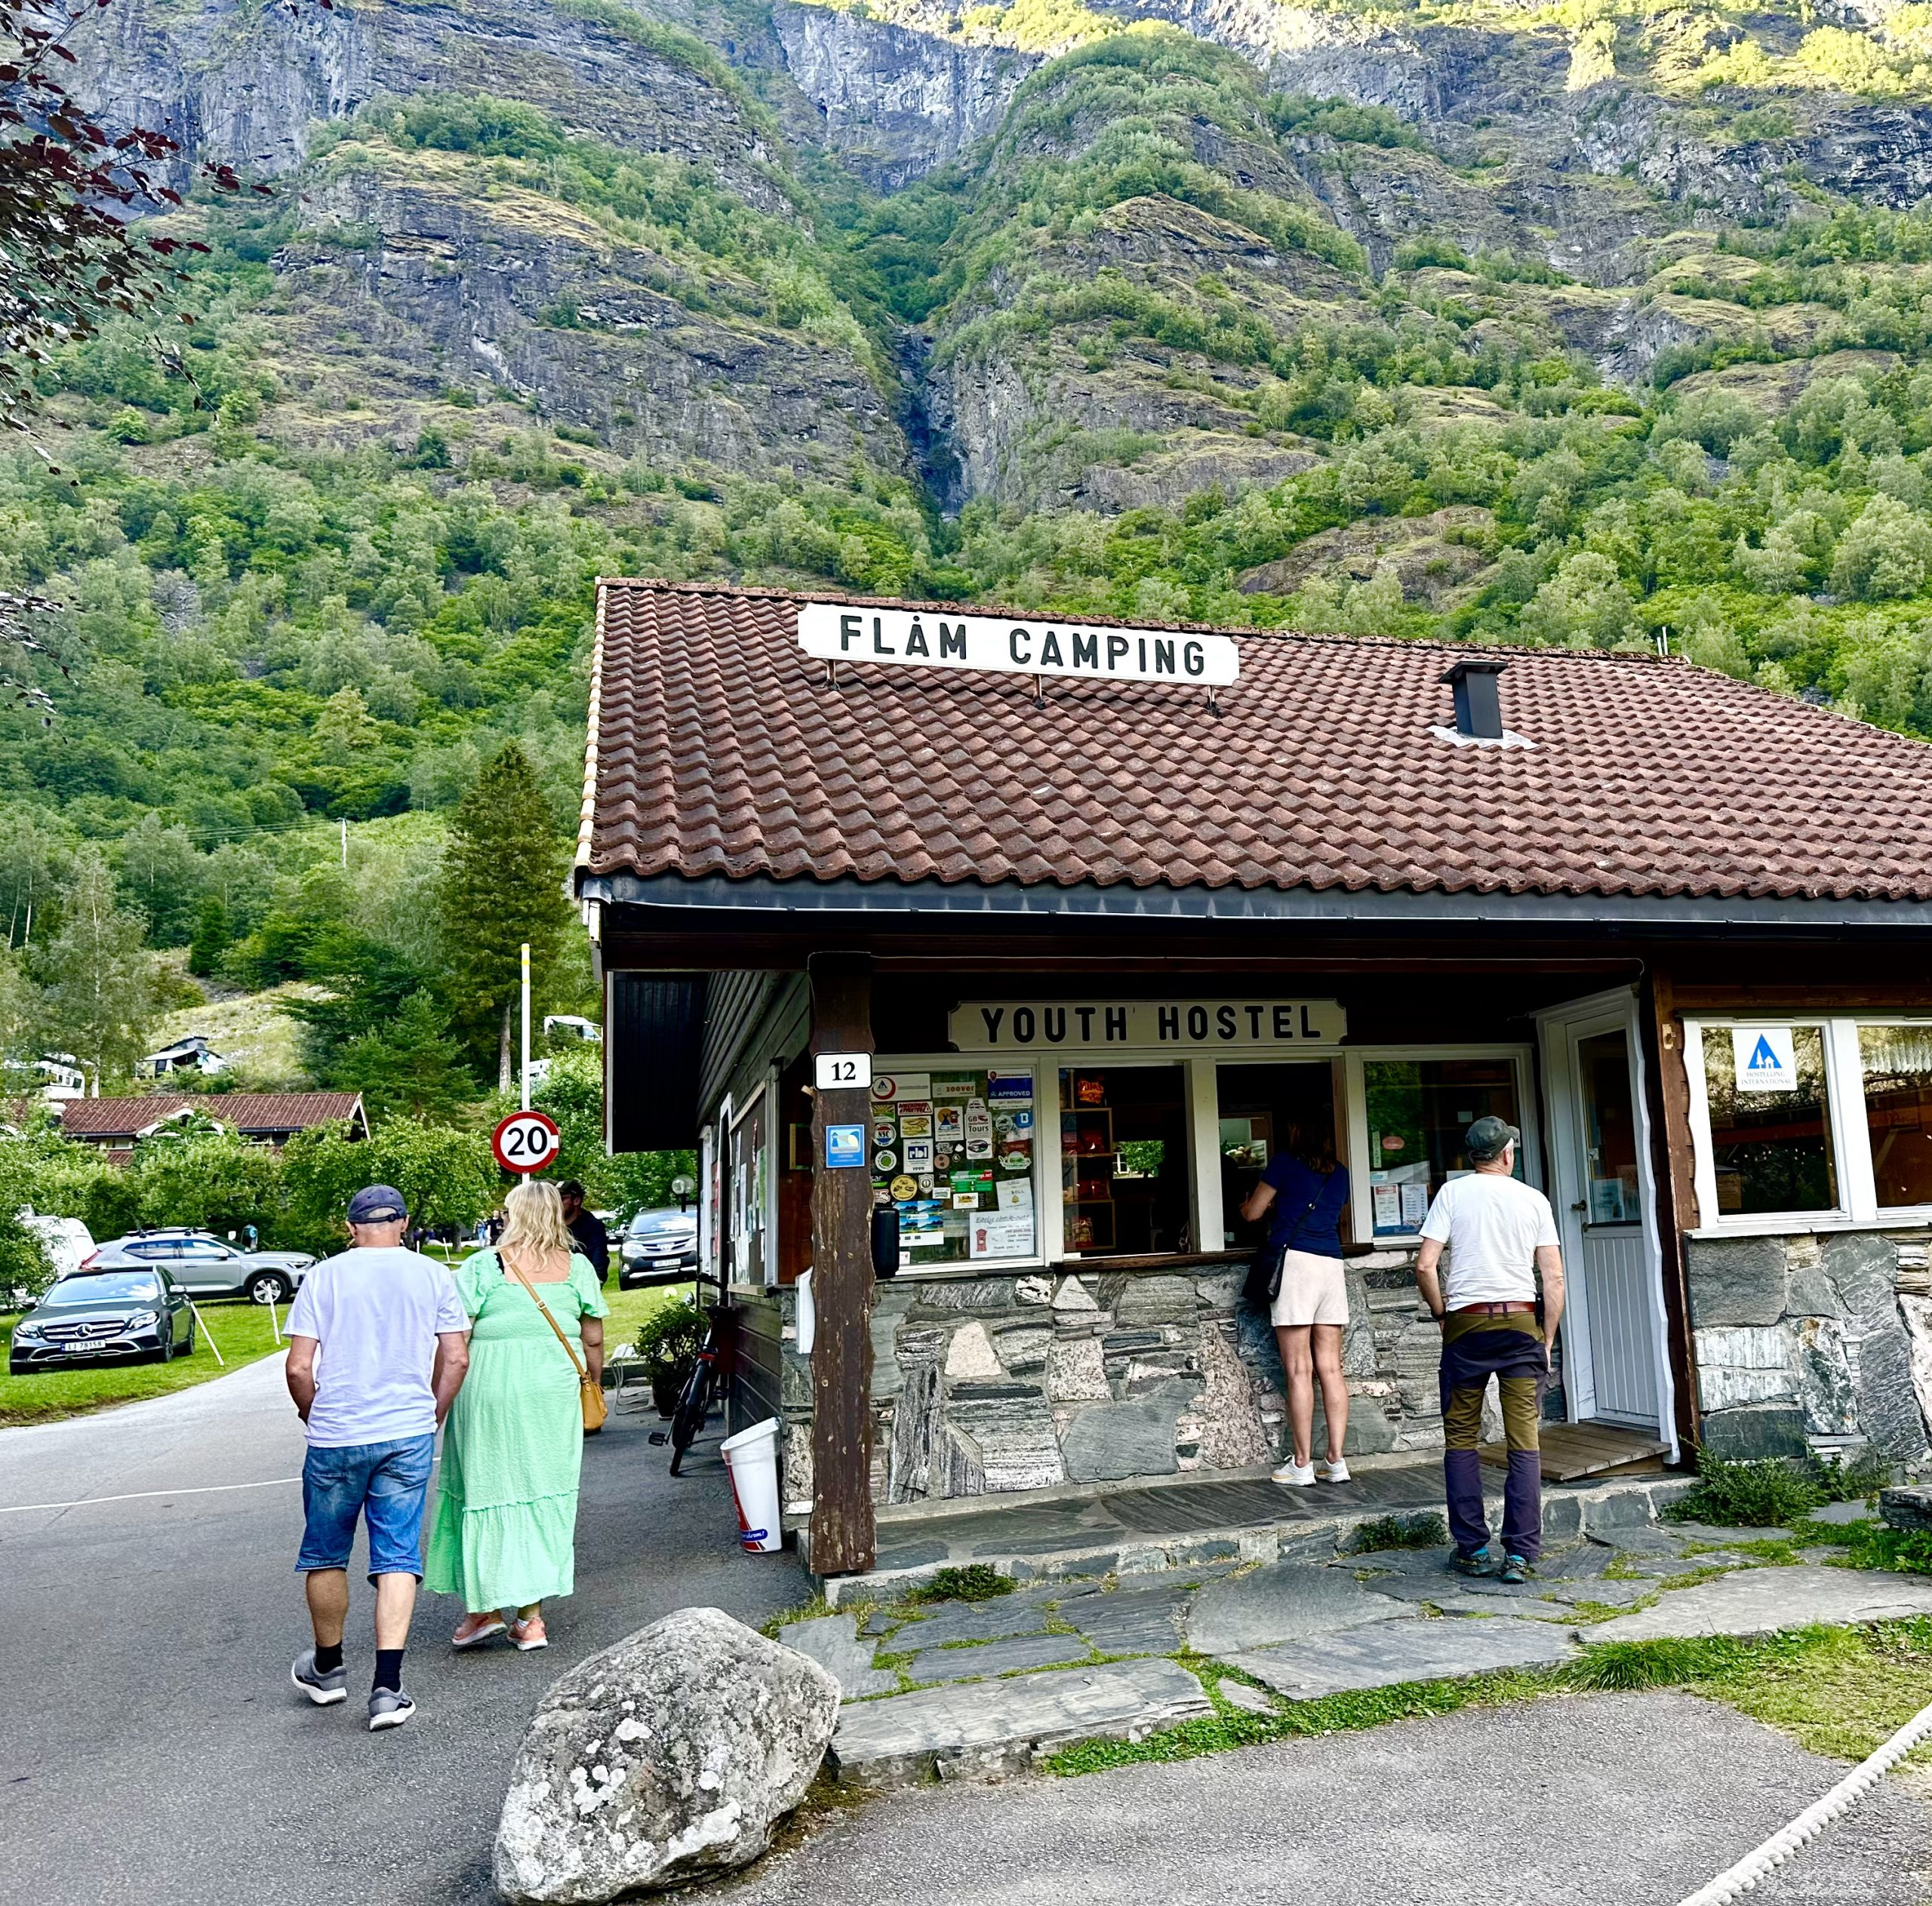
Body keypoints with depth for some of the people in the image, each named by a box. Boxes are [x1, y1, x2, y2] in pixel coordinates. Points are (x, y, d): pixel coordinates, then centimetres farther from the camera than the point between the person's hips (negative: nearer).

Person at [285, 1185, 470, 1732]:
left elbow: (298, 1368, -4)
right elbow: (456, 1360, 2)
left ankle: (327, 1669, 34)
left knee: (325, 1555, 18)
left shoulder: (324, 1276, -1)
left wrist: (316, 1419, 13)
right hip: (409, 1436, 0)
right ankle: (387, 1687, -1)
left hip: (335, 1439, 0)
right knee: (397, 1558, 5)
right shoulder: (433, 1276, 2)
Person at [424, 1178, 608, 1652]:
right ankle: (531, 1617, 15)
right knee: (544, 1492, 10)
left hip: (489, 1391, -2)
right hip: (554, 1393, 3)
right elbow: (593, 1340, 6)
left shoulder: (483, 1266, -6)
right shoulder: (578, 1267, 2)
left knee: (484, 1487, 11)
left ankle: (484, 1607, 15)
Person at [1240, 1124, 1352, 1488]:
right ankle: (1336, 1461, 6)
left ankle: (1302, 1464, -1)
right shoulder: (1340, 1173, 16)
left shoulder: (1285, 1161, 1)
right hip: (1332, 1264, 5)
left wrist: (1245, 1205, 29)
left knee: (1298, 1369, -4)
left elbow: (1253, 1213, 6)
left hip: (1294, 1259, -5)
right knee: (1330, 1368, 5)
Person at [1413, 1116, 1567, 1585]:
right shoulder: (1534, 1200, 5)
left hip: (1466, 1323, -1)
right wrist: (1547, 1342, 8)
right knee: (1525, 1444, 4)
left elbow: (1424, 1266, -7)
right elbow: (1554, 1277, 2)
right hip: (1520, 1322, 1)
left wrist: (1441, 1313, 8)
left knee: (1461, 1440, 9)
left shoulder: (1452, 1193, 1)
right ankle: (1520, 1554, 2)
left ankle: (1472, 1548, 13)